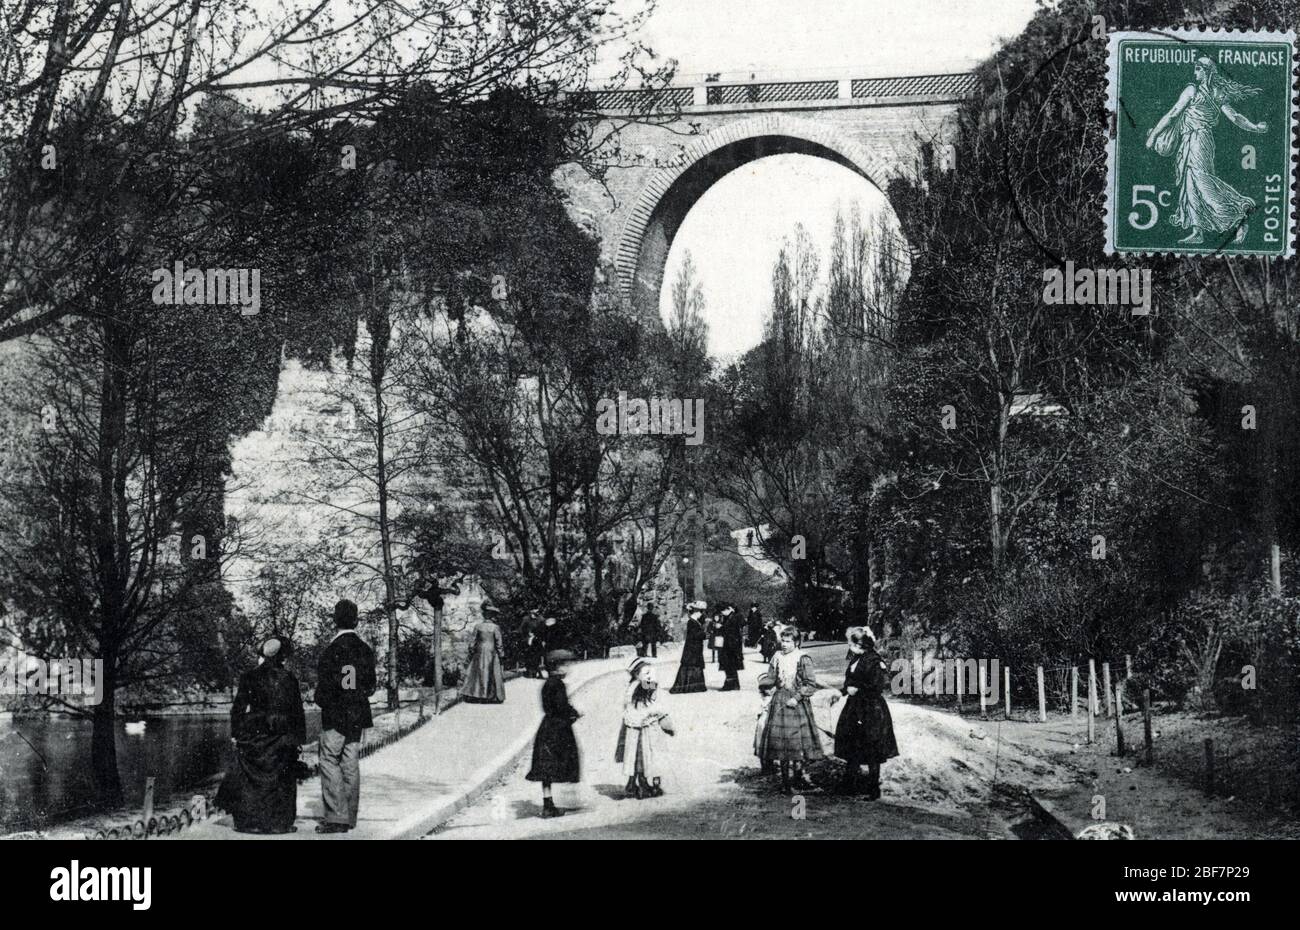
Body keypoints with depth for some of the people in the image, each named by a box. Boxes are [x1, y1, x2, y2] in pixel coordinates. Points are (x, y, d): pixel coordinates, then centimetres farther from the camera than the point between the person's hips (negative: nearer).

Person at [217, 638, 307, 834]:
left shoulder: (249, 678, -1)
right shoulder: (289, 679, 0)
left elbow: (239, 707, 0)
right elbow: (298, 711, 3)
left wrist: (235, 733, 5)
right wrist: (299, 737, 9)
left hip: (254, 733, -1)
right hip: (282, 735, 1)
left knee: (251, 779, 4)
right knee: (281, 779, 5)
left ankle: (250, 821, 2)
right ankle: (280, 822, 3)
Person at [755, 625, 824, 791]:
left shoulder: (803, 660, -8)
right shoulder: (777, 659, 7)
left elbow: (811, 685, -8)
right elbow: (771, 679, 14)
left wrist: (797, 698, -16)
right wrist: (764, 681, -8)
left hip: (796, 702, -4)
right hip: (779, 702, 4)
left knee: (796, 739, -4)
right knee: (779, 738, 3)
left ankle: (798, 776, 7)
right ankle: (784, 776, 12)